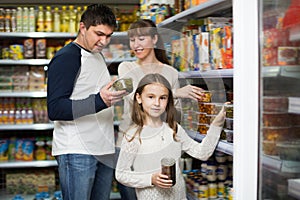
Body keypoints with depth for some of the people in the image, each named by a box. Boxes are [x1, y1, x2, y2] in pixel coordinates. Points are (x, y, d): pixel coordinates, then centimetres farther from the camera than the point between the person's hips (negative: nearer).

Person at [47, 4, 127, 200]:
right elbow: (55, 109, -19)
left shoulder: (98, 56, 18)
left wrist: (114, 96, 15)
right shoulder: (66, 57, -10)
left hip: (104, 151, 8)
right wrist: (99, 101, -29)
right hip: (77, 153, -8)